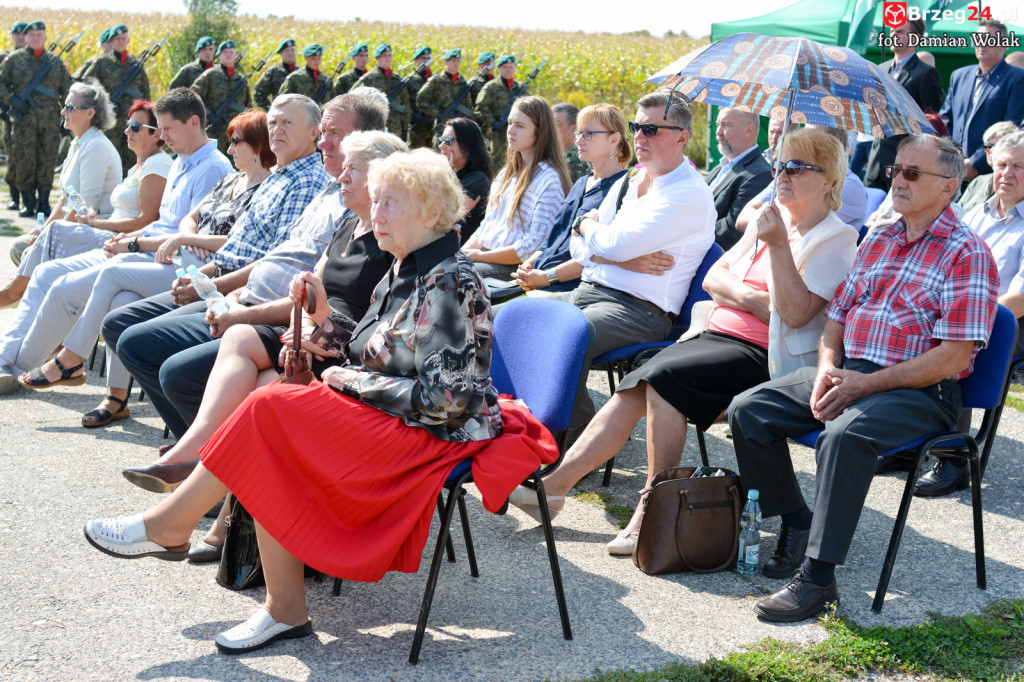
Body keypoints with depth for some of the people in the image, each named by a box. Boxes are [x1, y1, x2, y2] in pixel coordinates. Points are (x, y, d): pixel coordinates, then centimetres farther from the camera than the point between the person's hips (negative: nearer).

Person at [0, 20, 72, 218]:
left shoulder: (55, 62, 13)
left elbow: (66, 90, 16)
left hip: (50, 121, 1)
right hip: (24, 119, -1)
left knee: (46, 162, 1)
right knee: (25, 161, -2)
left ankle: (44, 202, 9)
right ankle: (27, 203, 5)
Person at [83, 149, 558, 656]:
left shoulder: (450, 283, -16)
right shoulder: (402, 275, 14)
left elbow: (447, 396, -22)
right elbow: (367, 363, 18)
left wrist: (354, 382, -13)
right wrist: (320, 316, 4)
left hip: (434, 438, -9)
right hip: (390, 421, 9)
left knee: (270, 408, -17)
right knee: (267, 463, -9)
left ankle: (171, 524, -1)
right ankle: (284, 609, -8)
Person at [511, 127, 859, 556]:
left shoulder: (835, 240, -2)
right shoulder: (772, 221, 21)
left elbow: (796, 313, -15)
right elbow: (714, 278, 17)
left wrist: (778, 246, -19)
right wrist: (751, 299, -3)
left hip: (761, 357, -7)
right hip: (715, 333, 7)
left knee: (663, 375, -28)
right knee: (635, 387, -14)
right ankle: (555, 483, -17)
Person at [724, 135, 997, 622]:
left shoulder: (967, 253, -7)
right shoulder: (876, 242, 17)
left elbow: (954, 356, -16)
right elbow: (837, 315, 19)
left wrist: (866, 384, -19)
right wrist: (827, 368, -3)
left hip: (922, 391, -8)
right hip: (848, 373, 8)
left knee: (844, 434, -36)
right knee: (747, 411, -6)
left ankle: (818, 577, -28)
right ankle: (796, 523, 7)